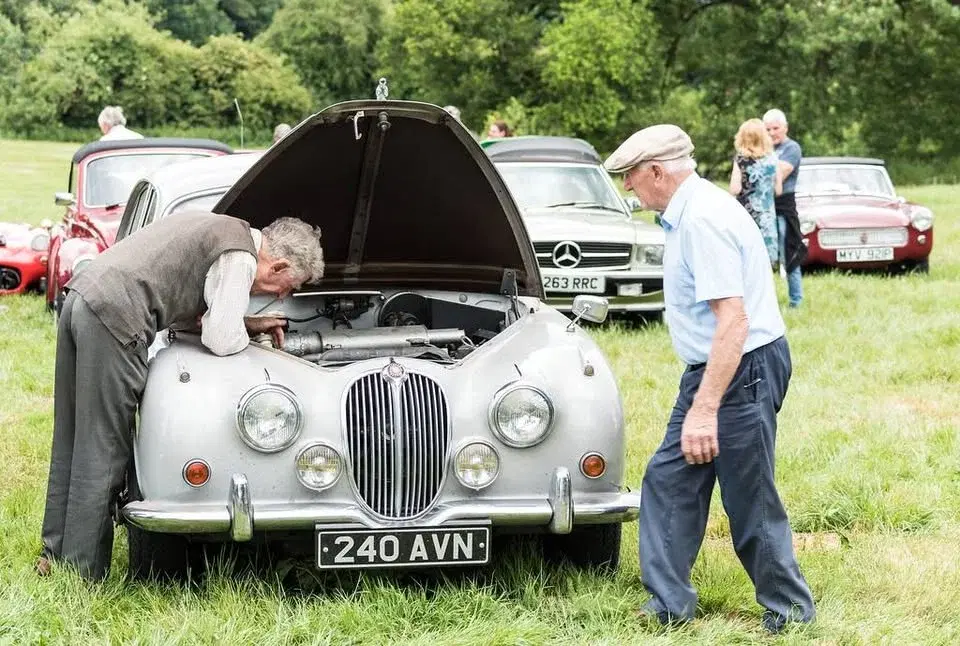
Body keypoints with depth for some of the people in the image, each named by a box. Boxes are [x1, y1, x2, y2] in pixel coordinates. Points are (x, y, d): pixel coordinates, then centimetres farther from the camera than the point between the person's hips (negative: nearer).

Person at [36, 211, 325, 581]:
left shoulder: (221, 229, 22)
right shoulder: (239, 259, -8)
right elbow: (221, 341, -13)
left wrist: (247, 324, 22)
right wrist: (244, 334, 9)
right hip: (114, 320, -10)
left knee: (71, 449, 15)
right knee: (103, 455, -2)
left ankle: (55, 557, 23)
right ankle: (82, 575, 3)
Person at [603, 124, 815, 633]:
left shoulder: (704, 219, -22)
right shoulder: (687, 213, 11)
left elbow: (733, 321, -27)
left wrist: (704, 409, -28)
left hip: (744, 368, -11)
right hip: (712, 367, 11)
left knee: (750, 501, -1)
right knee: (668, 482, 11)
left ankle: (790, 611, 13)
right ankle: (668, 605, 17)